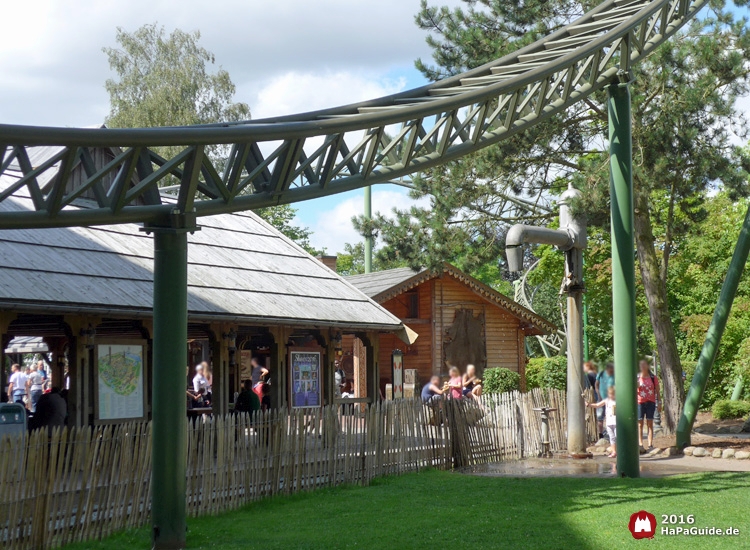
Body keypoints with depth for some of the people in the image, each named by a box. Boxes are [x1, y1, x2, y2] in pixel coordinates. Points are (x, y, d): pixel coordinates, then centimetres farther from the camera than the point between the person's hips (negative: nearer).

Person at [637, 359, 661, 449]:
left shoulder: (653, 378, 3)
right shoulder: (637, 378, 2)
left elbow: (657, 391, 7)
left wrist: (659, 403, 5)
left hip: (650, 402, 0)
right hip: (640, 402, 0)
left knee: (650, 423, 4)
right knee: (640, 424, 1)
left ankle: (650, 444, 5)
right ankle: (640, 444, 3)